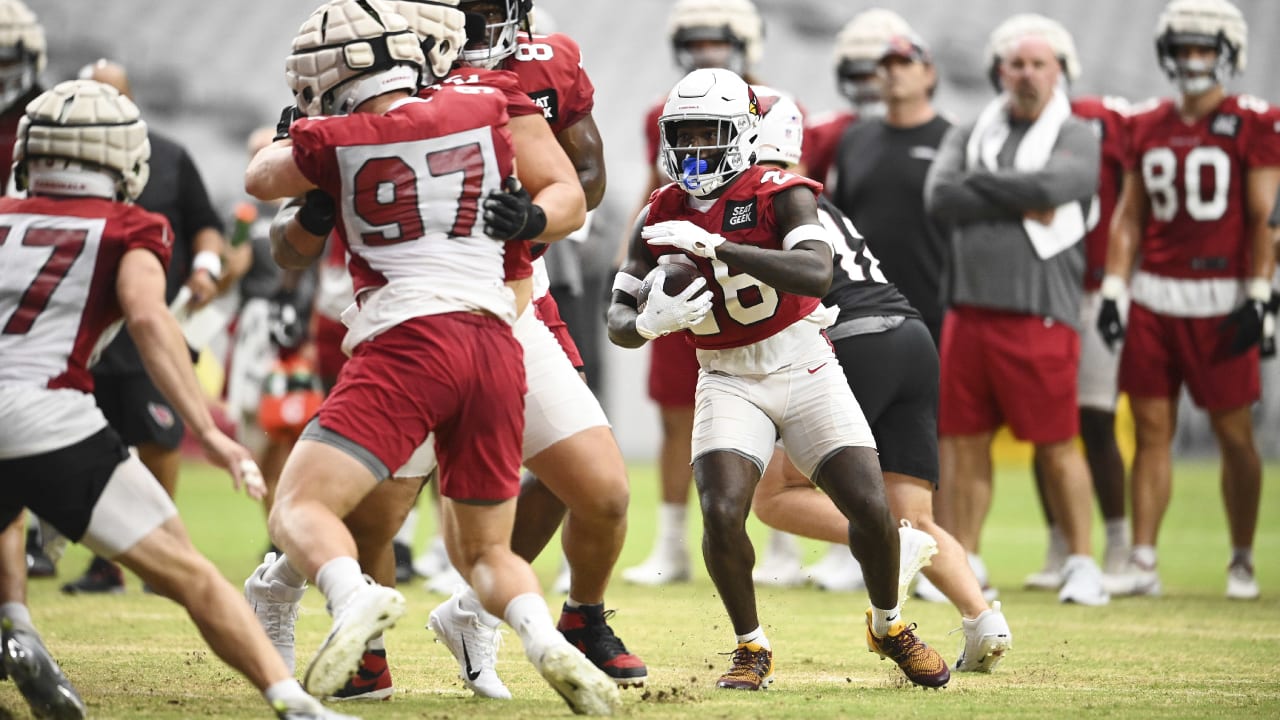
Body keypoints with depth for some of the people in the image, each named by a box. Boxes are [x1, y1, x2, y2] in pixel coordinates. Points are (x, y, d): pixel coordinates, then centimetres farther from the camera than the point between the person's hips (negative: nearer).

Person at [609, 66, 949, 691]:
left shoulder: (780, 194, -14)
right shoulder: (661, 218, -2)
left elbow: (816, 273, -34)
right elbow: (618, 322, -1)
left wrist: (715, 246, -39)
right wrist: (651, 321, -26)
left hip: (806, 371, -2)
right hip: (730, 382, 2)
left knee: (871, 509, -9)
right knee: (722, 515, -20)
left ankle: (889, 627, 20)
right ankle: (751, 649, 2)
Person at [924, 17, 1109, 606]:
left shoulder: (1075, 137, 2)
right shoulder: (968, 136, 13)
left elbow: (1052, 186, -19)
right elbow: (940, 198, -4)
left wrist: (979, 183, -7)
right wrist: (1019, 203, -9)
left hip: (1039, 314, -4)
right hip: (969, 309, 4)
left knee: (1056, 443, -1)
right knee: (965, 442, 7)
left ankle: (1082, 564, 9)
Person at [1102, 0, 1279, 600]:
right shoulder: (1147, 127, 10)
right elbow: (1129, 217, 14)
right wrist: (1113, 291, 6)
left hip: (1219, 300, -4)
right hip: (1154, 296, 4)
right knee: (1151, 430, 3)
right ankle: (1142, 563, 5)